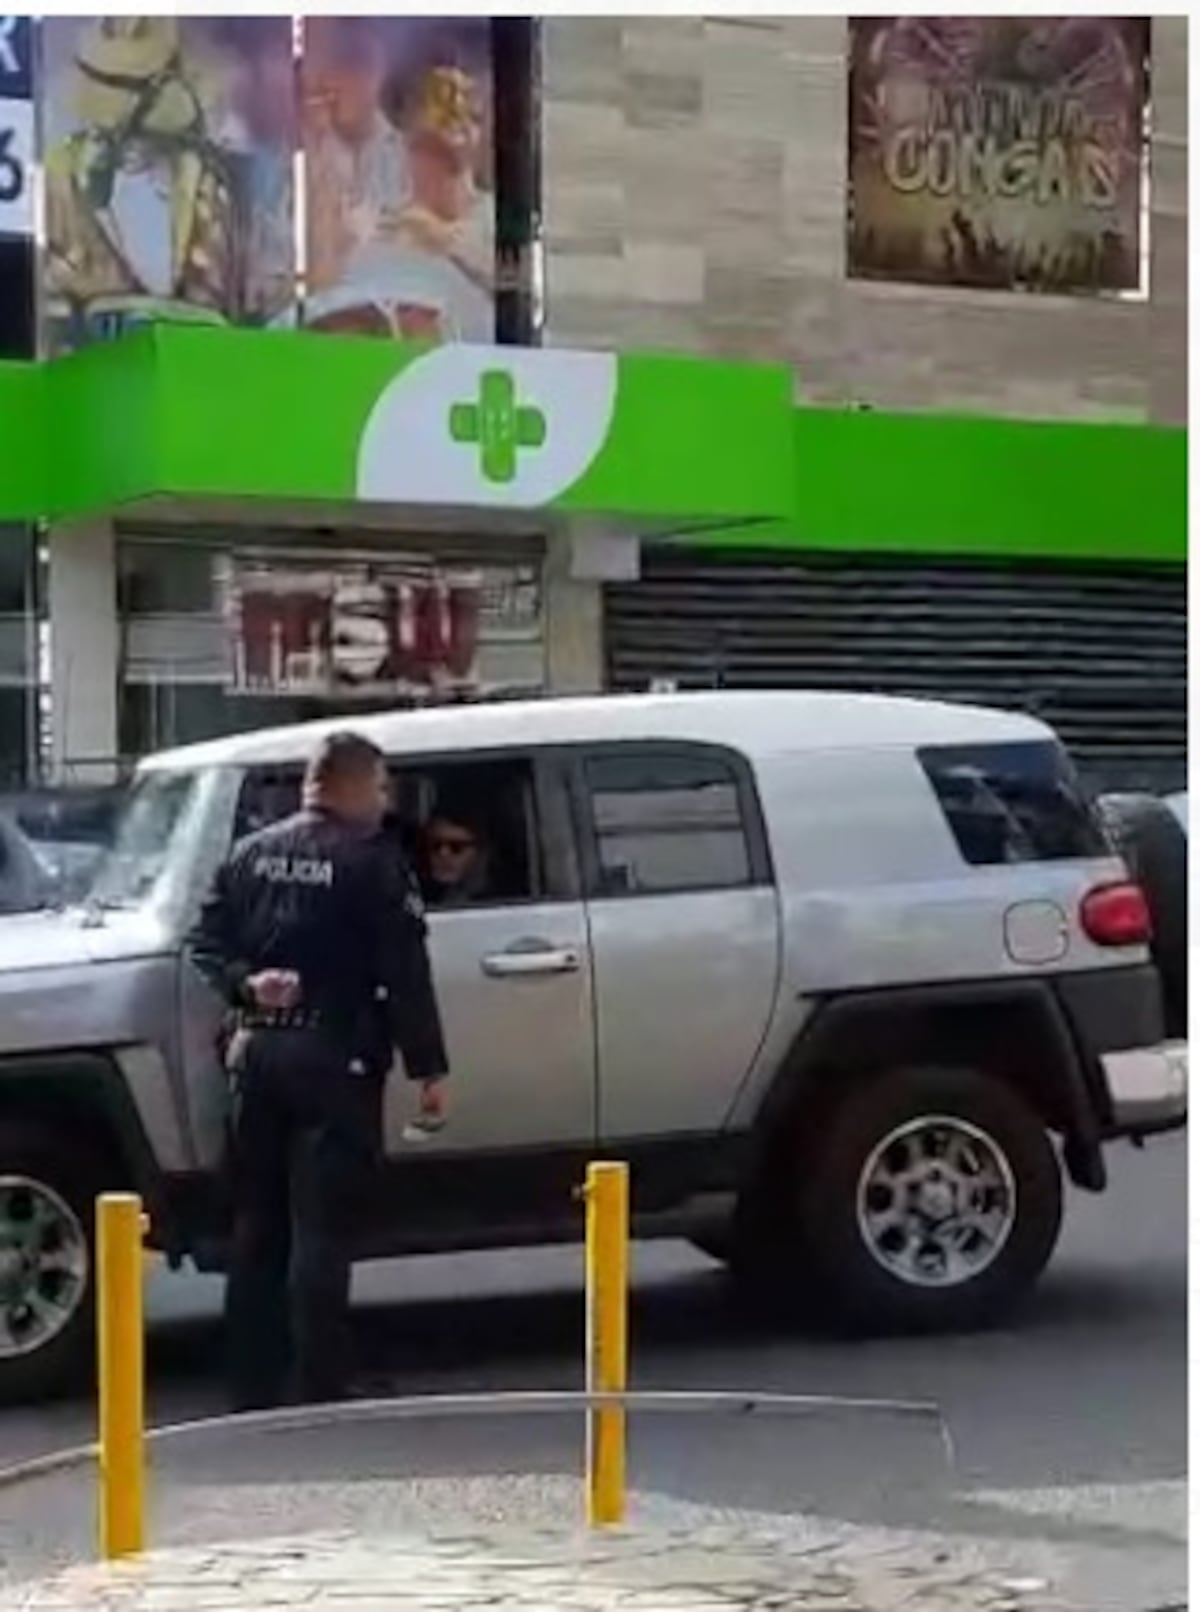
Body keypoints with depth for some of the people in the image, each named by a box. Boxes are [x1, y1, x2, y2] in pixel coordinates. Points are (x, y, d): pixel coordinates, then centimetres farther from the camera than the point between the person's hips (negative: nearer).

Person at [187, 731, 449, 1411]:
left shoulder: (253, 853, 11)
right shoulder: (373, 860, -8)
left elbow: (207, 940, 7)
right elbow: (405, 974, -10)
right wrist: (430, 1068, -7)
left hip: (258, 1054, 6)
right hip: (334, 1058, -6)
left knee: (257, 1227, 12)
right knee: (321, 1232, -4)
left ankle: (254, 1387, 16)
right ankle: (321, 1392, -4)